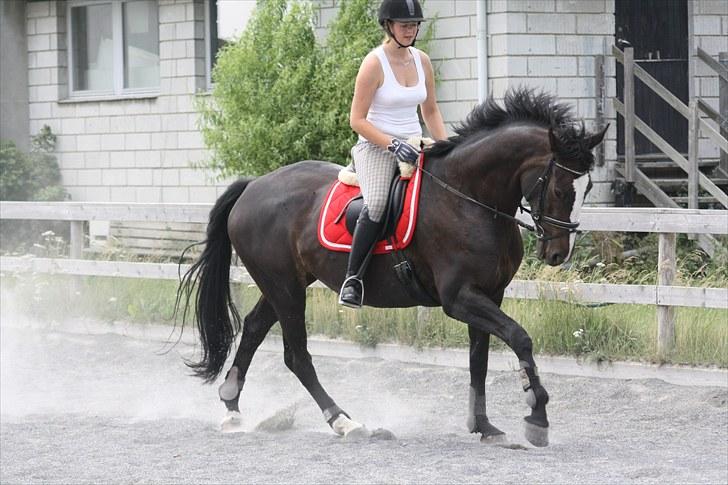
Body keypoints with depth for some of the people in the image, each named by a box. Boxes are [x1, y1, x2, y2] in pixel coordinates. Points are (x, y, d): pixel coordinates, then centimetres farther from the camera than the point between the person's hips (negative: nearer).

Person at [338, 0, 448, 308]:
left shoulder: (421, 61, 10)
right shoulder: (374, 63, -9)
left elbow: (430, 112, 20)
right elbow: (357, 121, -10)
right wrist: (392, 145, -21)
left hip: (413, 147, 6)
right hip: (376, 146, -6)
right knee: (377, 204, -33)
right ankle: (352, 279, -26)